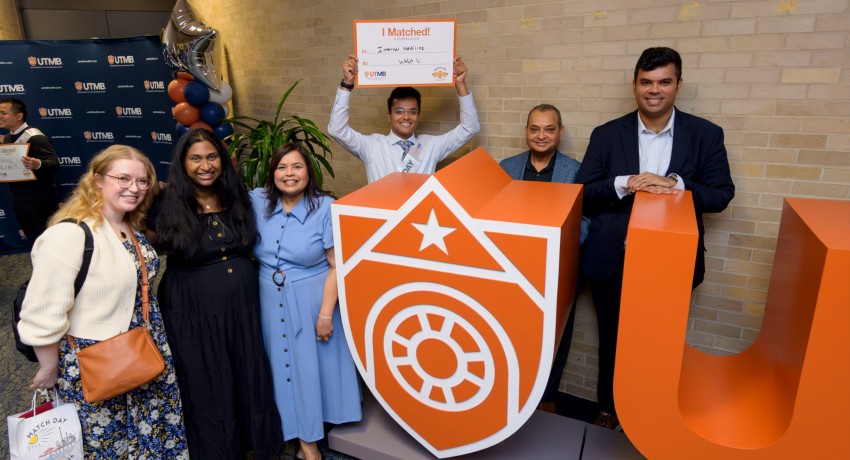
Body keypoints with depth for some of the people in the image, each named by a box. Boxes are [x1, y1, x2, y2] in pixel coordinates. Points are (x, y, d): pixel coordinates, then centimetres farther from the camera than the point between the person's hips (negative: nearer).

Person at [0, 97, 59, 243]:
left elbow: (54, 162, -26)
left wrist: (37, 164, -44)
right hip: (18, 198, 9)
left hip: (39, 199, -9)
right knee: (32, 238, 16)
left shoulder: (34, 137, -16)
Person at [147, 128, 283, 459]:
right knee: (206, 388, 12)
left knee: (248, 378, 16)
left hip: (242, 305, 3)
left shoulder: (238, 198, 1)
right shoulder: (168, 206, -10)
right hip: (193, 313, -3)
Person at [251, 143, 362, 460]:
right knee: (284, 366, 13)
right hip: (271, 303, 4)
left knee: (312, 365, 10)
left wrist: (325, 314, -15)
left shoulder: (325, 208, -14)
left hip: (312, 302, -3)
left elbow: (337, 266, -13)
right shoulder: (257, 201, -4)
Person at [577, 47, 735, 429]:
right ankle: (608, 411, 37)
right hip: (613, 261, 0)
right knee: (612, 342, 15)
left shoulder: (706, 134, 1)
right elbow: (583, 194, -2)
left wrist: (676, 185, -18)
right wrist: (624, 184, -20)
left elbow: (721, 195, 0)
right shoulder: (607, 135, 1)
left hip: (672, 262, 0)